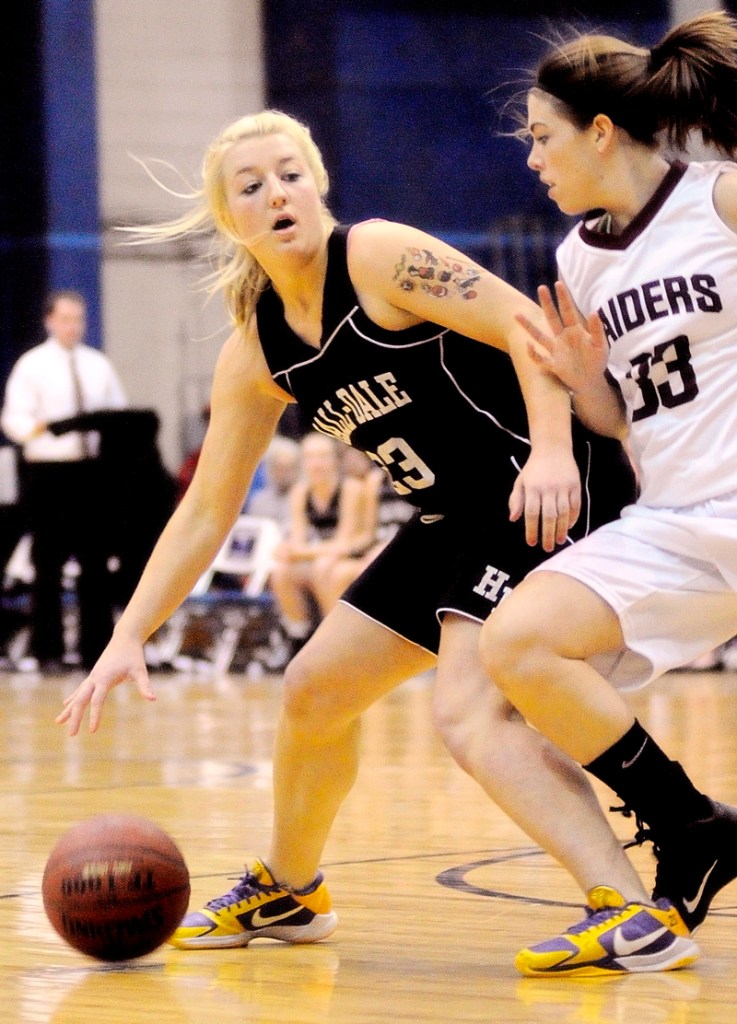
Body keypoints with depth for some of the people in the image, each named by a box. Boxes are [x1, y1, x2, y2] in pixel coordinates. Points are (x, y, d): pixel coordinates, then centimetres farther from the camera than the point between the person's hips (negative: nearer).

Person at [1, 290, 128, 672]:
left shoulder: (99, 365, 14)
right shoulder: (31, 365, 1)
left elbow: (120, 412, 15)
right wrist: (36, 428, -28)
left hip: (92, 470, 4)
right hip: (48, 470, -3)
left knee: (96, 561, 4)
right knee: (48, 564, -1)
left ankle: (97, 648, 8)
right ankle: (48, 651, 4)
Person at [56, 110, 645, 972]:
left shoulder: (376, 256, -14)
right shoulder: (255, 353, 7)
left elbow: (525, 326, -19)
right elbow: (206, 511, 10)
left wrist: (552, 452, -33)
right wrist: (127, 638, 4)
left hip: (551, 489, -9)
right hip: (458, 518, 9)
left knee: (470, 708, -26)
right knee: (315, 687, 16)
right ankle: (285, 893, 40)